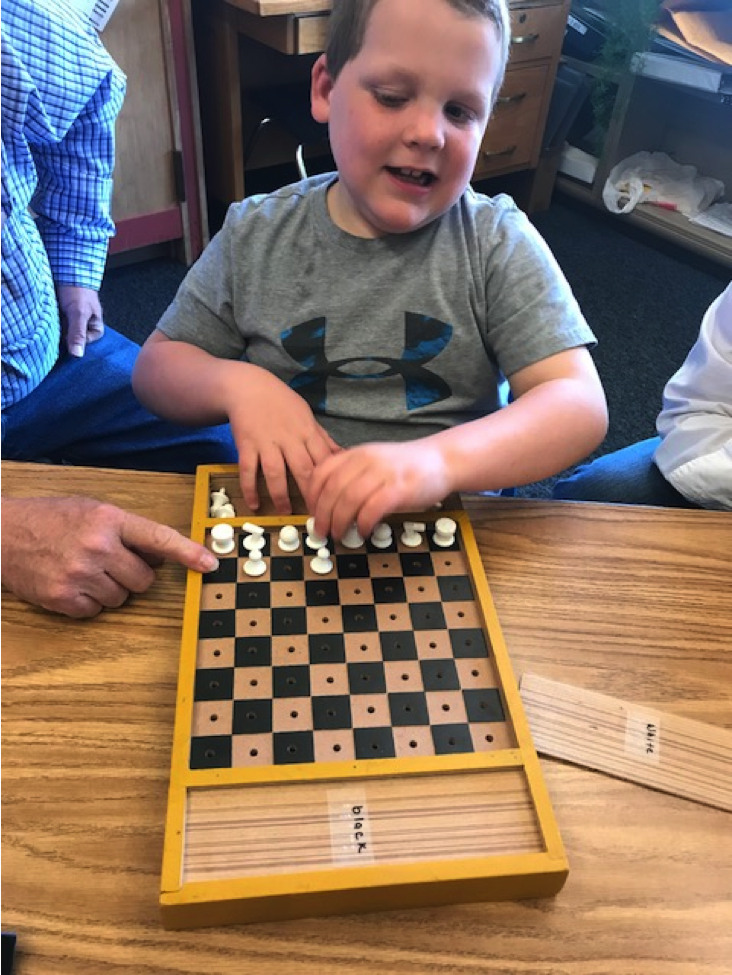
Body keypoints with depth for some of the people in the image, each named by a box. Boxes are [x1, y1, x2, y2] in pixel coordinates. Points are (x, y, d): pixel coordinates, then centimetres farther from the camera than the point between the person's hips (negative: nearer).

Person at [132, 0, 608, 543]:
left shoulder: (498, 243, -6)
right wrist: (235, 383, -16)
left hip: (446, 520, 0)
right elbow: (157, 365, 8)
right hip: (282, 515, 1)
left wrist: (436, 459, -34)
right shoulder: (255, 237, 0)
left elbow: (581, 406, -16)